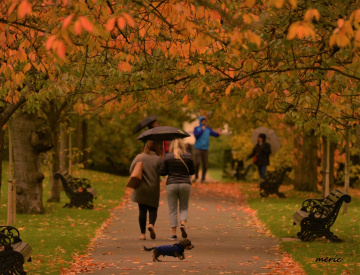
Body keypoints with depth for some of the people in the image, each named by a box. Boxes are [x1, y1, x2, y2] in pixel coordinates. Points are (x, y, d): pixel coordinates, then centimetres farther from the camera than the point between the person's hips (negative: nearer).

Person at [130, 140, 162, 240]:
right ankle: (151, 224, -18)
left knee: (142, 210, 5)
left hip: (141, 188, 1)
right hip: (154, 189, -1)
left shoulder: (139, 157, 0)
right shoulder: (158, 159, -4)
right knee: (153, 209, 11)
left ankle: (143, 234, 3)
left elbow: (131, 170, 1)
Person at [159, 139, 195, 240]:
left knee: (172, 210, 4)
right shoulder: (188, 156, 1)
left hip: (171, 185, -1)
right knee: (184, 207, 15)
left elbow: (162, 172, -3)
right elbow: (192, 172, 8)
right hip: (185, 184, 1)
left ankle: (174, 234, 0)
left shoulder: (167, 157, -2)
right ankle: (182, 223, -13)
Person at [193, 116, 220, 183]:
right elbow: (196, 135, -11)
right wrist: (202, 130, -9)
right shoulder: (196, 129, 7)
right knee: (197, 163, -17)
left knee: (205, 165, -2)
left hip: (205, 149, 2)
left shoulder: (208, 129, 11)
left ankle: (203, 178, 9)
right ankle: (196, 176, 3)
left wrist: (218, 134, -19)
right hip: (198, 149, -2)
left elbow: (215, 134, 2)